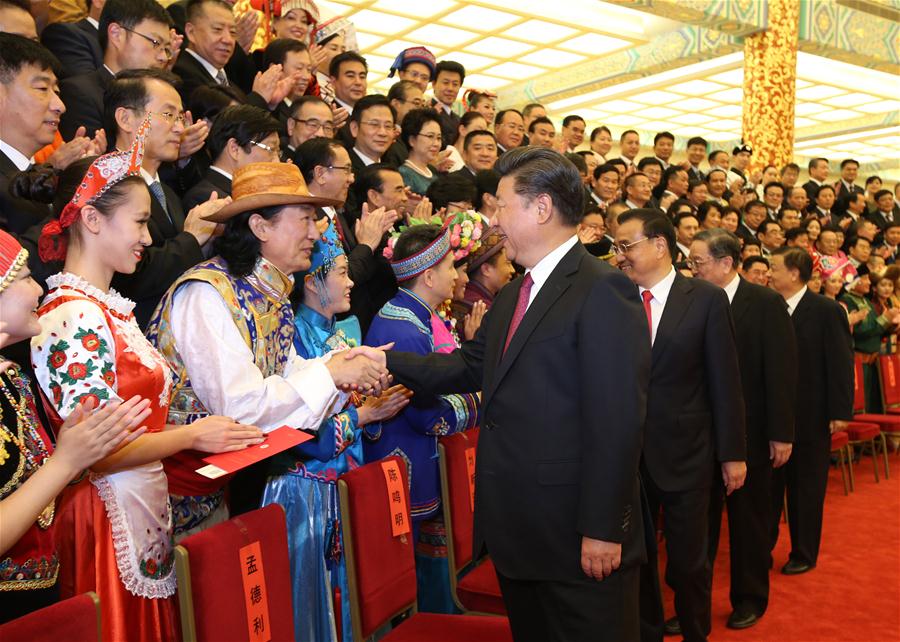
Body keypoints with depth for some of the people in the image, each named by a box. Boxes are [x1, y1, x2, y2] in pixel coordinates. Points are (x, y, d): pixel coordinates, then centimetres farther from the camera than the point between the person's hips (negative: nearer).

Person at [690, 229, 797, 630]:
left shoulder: (766, 303, -8)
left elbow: (781, 371, -9)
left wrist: (781, 433, -11)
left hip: (749, 432, -2)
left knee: (749, 518, 13)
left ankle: (749, 598, 31)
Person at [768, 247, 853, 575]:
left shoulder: (827, 311, -8)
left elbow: (841, 363, -9)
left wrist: (840, 412, -12)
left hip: (810, 415, -3)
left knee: (806, 487, 11)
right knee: (768, 483, 10)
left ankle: (804, 553, 26)